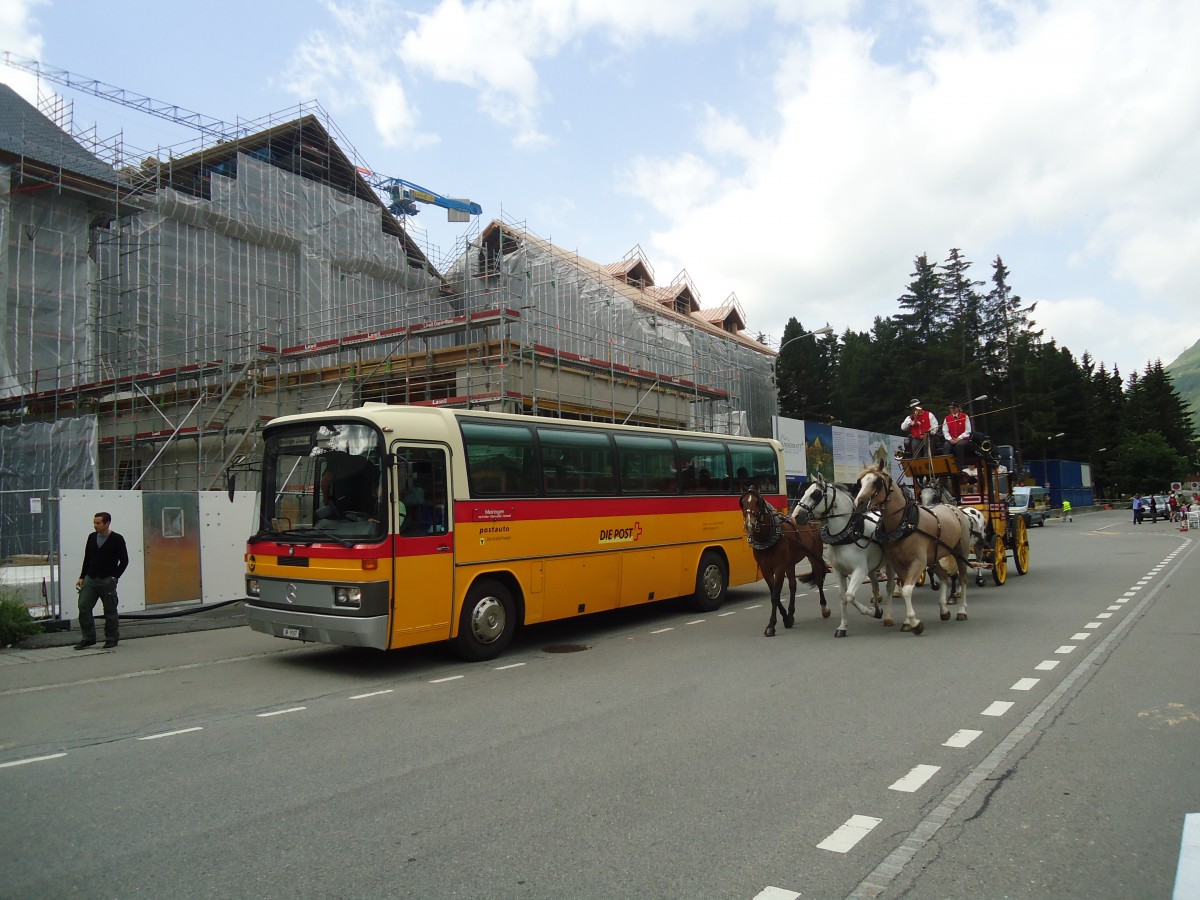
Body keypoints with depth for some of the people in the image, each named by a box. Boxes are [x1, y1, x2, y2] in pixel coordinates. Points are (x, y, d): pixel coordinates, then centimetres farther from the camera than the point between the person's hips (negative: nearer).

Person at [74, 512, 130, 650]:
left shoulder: (117, 539, -7)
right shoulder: (92, 537, 8)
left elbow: (124, 561, -5)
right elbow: (87, 559, 14)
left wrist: (114, 577, -11)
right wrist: (82, 577, 9)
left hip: (107, 581, -5)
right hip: (90, 579, 5)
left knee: (110, 611, 2)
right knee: (83, 607, -2)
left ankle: (112, 639, 14)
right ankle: (88, 638, 9)